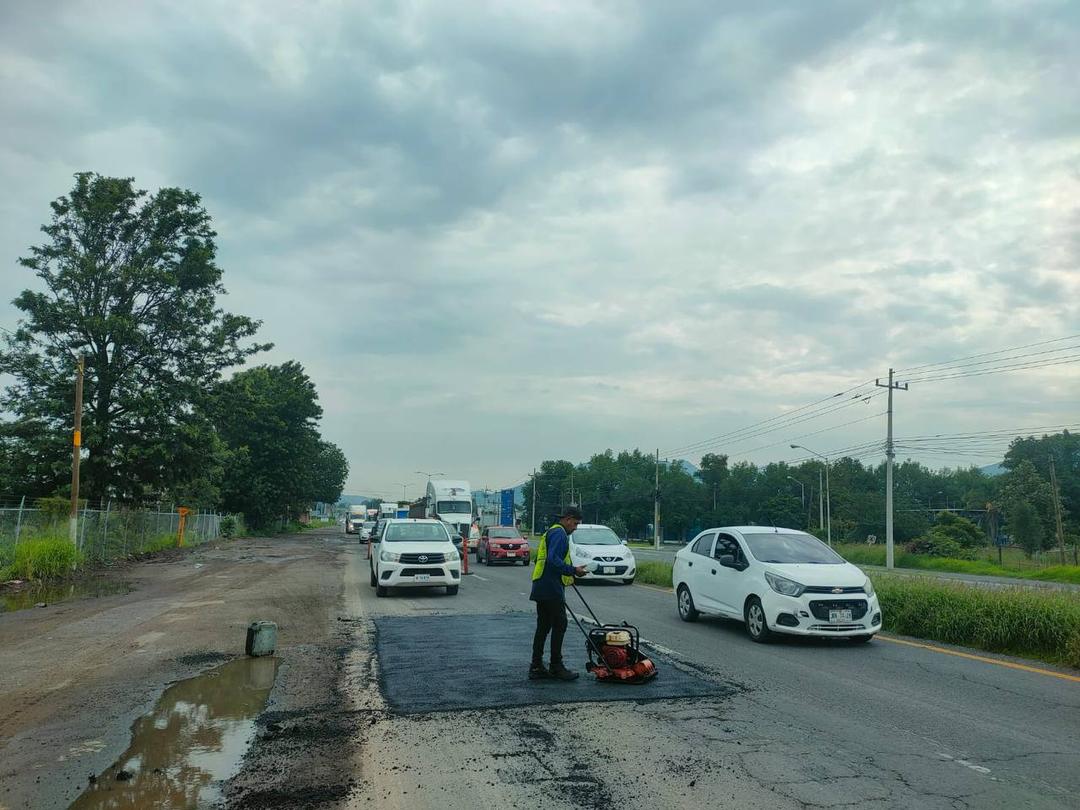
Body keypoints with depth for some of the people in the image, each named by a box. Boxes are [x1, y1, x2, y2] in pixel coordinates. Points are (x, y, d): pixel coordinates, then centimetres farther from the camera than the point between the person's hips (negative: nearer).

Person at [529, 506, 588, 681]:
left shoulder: (551, 532, 23)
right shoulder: (559, 533, -11)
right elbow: (553, 560, -23)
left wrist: (569, 574, 22)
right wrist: (573, 570, -19)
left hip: (542, 588, 10)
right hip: (551, 589, -10)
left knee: (543, 627, 11)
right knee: (559, 625, -4)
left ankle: (536, 667, 13)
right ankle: (556, 667, 0)